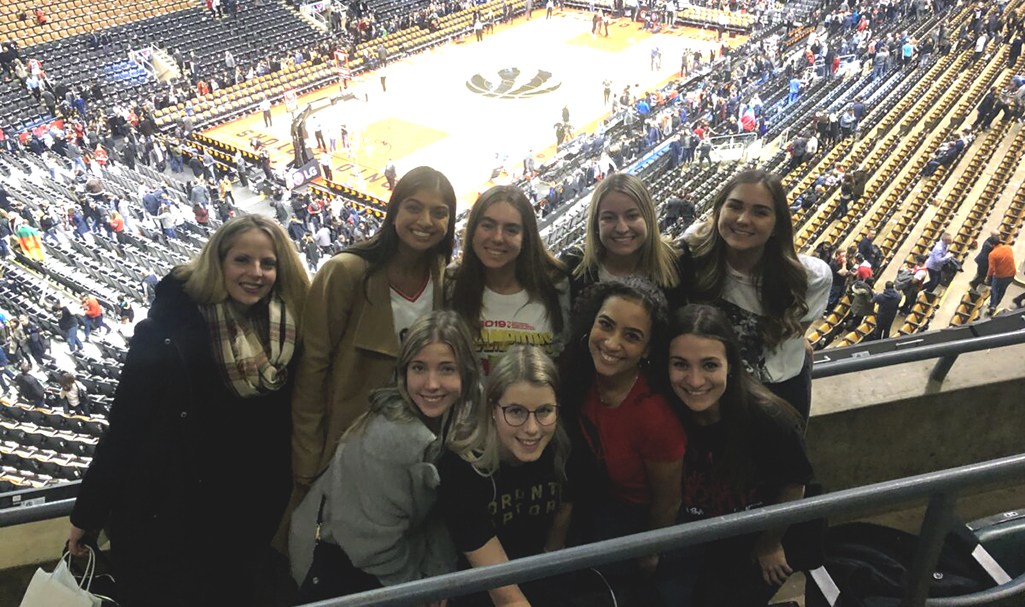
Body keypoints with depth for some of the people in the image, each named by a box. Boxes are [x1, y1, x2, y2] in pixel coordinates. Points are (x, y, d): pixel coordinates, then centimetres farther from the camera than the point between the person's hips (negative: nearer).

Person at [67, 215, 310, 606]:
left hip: (247, 524, 4)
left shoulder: (291, 334, -5)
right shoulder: (170, 328, -16)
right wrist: (88, 513, -7)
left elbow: (291, 428, 2)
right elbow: (126, 421, -12)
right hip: (162, 517, -3)